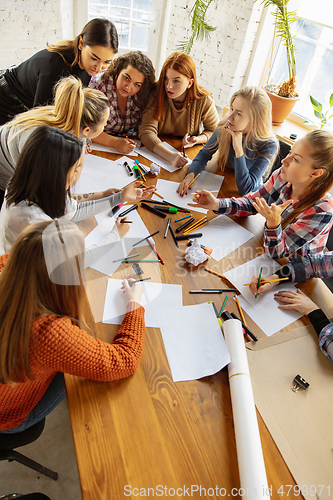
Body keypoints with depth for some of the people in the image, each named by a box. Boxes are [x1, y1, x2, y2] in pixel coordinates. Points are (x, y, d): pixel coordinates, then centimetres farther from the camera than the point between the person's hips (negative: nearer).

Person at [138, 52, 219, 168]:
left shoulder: (204, 102, -12)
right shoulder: (156, 95, -16)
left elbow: (214, 131, 5)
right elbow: (146, 131, -26)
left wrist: (197, 139, -19)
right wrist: (170, 156, -43)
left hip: (187, 156, 2)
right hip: (157, 153, -2)